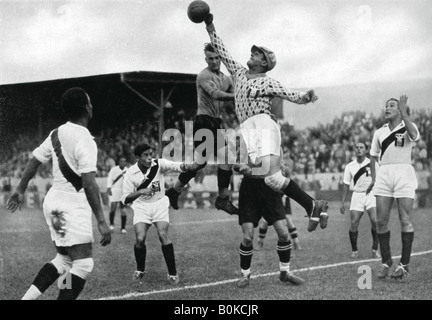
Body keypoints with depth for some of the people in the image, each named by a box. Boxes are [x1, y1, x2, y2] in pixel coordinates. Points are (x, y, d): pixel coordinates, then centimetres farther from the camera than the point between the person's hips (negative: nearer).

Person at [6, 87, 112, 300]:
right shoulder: (84, 140, -18)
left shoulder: (57, 134, 6)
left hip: (54, 201, 9)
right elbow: (89, 184, -23)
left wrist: (20, 191, 28)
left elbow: (34, 162, 15)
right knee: (83, 264, -6)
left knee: (64, 259, 19)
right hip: (72, 205, -9)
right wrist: (101, 222, -22)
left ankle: (27, 297, 13)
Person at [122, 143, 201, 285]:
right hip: (141, 206, 0)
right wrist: (141, 192, -28)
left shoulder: (158, 164, -13)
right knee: (140, 238, -15)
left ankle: (173, 273, -7)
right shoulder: (130, 174, -12)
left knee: (163, 235, -19)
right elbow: (125, 199, -11)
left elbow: (176, 166, -29)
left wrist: (189, 166, -50)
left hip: (159, 204, 0)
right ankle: (140, 271, 11)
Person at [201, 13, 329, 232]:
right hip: (247, 130, 6)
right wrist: (210, 28, 26)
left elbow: (293, 96, -1)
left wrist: (307, 97, -23)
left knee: (272, 177, -22)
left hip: (264, 126, -6)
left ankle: (313, 206, -12)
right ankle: (313, 207, -8)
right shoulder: (239, 73, 22)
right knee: (269, 179, -14)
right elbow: (222, 52, 28)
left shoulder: (268, 82, 5)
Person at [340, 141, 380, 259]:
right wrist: (342, 202, 5)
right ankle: (354, 250, 9)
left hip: (371, 194, -1)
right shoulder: (350, 166, 5)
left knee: (375, 221, -18)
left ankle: (375, 249, -4)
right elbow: (346, 185, 10)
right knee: (354, 223, -9)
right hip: (357, 195, 2)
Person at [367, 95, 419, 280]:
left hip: (403, 173, -4)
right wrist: (374, 178, 17)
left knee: (405, 220, -6)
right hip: (384, 174, 4)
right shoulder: (379, 132, 17)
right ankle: (386, 261, 11)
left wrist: (404, 112, -21)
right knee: (381, 221, -1)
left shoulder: (407, 127, 3)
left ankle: (404, 264, 1)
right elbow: (373, 156, 26)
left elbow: (414, 136, -21)